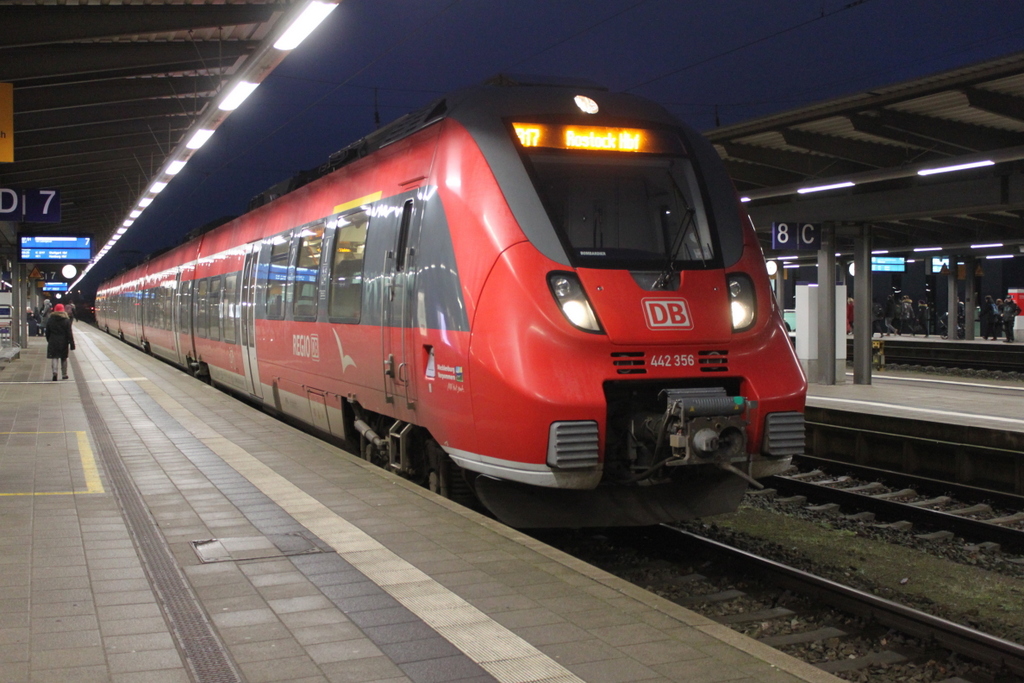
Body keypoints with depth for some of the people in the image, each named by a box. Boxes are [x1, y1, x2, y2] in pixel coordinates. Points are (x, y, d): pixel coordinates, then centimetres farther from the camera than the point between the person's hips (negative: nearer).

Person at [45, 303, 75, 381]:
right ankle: (64, 374, 19)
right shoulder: (66, 321, -6)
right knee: (64, 358, 12)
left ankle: (54, 371, -23)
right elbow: (69, 334, -7)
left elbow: (47, 333, 7)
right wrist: (72, 344, -5)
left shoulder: (50, 321, 1)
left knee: (54, 357, 1)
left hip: (53, 342, 0)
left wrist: (49, 341, 19)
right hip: (63, 342, 0)